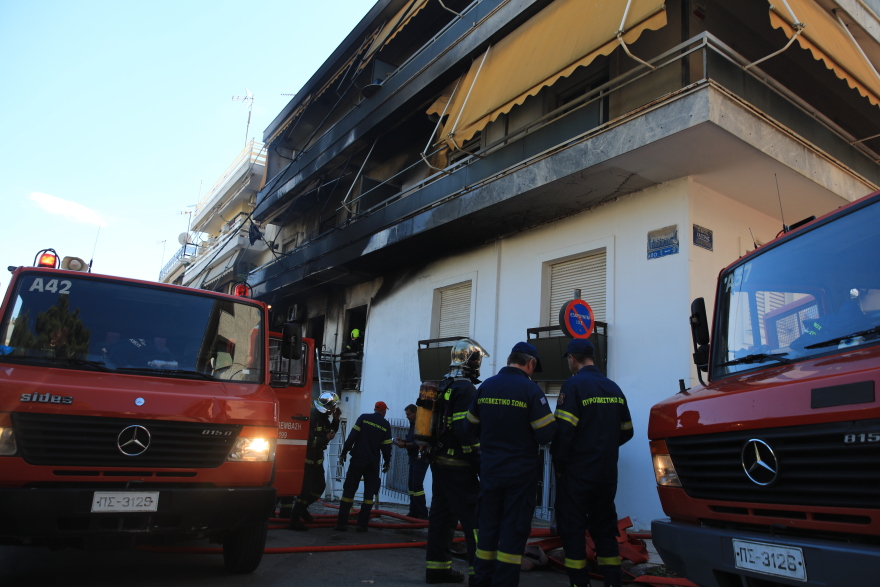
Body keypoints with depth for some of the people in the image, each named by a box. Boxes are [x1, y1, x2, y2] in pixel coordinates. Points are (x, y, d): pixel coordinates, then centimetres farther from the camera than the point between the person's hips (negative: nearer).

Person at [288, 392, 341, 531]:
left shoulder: (323, 417, 4)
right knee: (306, 489, -8)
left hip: (316, 459, 9)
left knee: (320, 486, 16)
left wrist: (336, 420, -1)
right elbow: (309, 441, -30)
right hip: (306, 459, -9)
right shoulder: (311, 417, -25)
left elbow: (330, 432, 13)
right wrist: (326, 438, -26)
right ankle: (295, 519, 4)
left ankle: (302, 508, 35)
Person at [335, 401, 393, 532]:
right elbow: (386, 446, 6)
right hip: (373, 462, 1)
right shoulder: (386, 425, 4)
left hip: (358, 459, -1)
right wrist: (387, 462, 19)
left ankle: (342, 523, 0)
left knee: (349, 490, 3)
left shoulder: (364, 418, 0)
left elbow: (352, 436, -6)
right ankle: (362, 524, 5)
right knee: (369, 492, 9)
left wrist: (344, 452, 0)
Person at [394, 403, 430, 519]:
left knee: (417, 485, -11)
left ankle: (423, 514, -7)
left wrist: (405, 445, -20)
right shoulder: (413, 424, 16)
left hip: (421, 458, -10)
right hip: (414, 458, 10)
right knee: (411, 484, 11)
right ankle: (414, 512, 17)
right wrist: (402, 440, 7)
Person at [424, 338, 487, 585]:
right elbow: (466, 431, -22)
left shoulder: (443, 386, 13)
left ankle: (437, 566, 20)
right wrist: (481, 464, -17)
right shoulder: (466, 389, -15)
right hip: (458, 466, -9)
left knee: (441, 515, 14)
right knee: (475, 518, -4)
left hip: (439, 462, 9)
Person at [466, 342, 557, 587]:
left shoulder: (485, 386, 1)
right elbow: (546, 433, -16)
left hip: (489, 469, 5)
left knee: (487, 526, 15)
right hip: (521, 471, -4)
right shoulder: (530, 389, -14)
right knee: (514, 530, 5)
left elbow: (473, 426, 9)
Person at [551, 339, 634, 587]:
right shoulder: (613, 388, 6)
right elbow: (626, 431, 12)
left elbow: (563, 430, -20)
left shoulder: (573, 385, -14)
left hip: (577, 473, -6)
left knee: (573, 529, 4)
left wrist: (559, 464, -8)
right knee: (605, 530, 16)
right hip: (607, 474, 6)